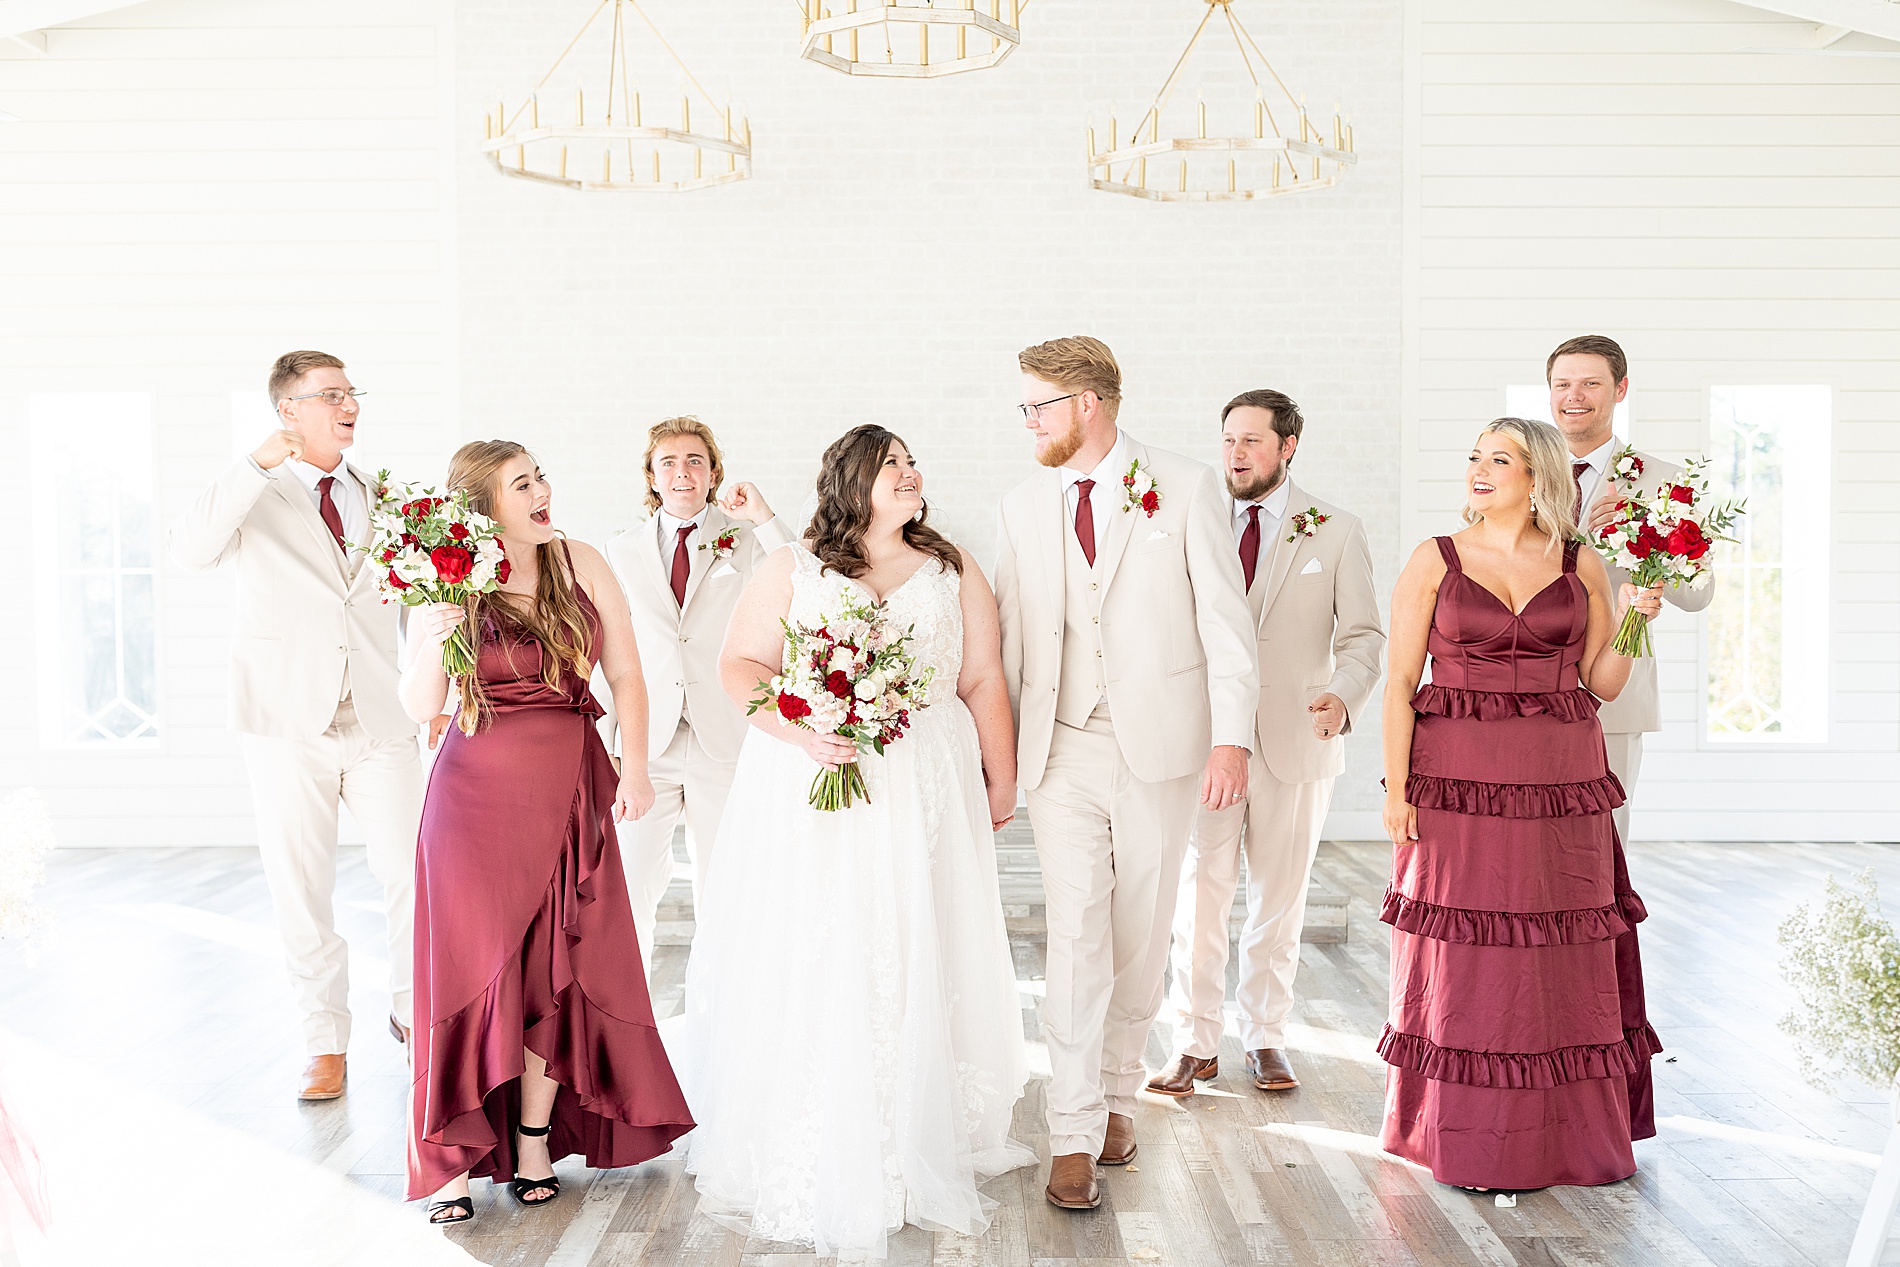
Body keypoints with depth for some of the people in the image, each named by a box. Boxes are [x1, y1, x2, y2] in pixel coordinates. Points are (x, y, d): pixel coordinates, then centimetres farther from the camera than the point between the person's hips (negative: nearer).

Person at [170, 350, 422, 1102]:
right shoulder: (255, 498, 3)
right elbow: (189, 551, -17)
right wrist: (258, 464, -22)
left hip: (380, 720, 2)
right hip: (290, 723, -2)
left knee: (411, 874, 3)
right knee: (301, 890, 4)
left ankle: (411, 1010, 26)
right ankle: (326, 1044, 18)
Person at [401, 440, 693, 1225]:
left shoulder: (581, 566, 1)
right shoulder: (452, 589, -3)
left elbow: (625, 673, 4)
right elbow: (421, 709, -3)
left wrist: (634, 768, -3)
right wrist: (433, 643, -20)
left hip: (570, 790, 2)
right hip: (477, 796, -2)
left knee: (559, 968, 6)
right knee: (471, 967, 0)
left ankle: (536, 1139, 21)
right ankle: (454, 1160, 11)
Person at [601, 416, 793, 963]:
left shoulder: (746, 540, 3)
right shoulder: (622, 550, 10)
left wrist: (765, 518, -14)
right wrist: (610, 740, 7)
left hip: (725, 739, -1)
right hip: (646, 742, 1)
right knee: (629, 884, 2)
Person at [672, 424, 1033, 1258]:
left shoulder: (953, 571, 10)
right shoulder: (791, 569, 5)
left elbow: (984, 682, 9)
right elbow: (740, 665, 0)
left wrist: (1002, 781, 7)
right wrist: (801, 732, -15)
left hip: (923, 798, 2)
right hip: (809, 793, -1)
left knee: (916, 965, 4)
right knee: (808, 964, 0)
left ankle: (919, 1145, 18)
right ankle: (810, 1158, 13)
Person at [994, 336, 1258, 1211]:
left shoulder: (1186, 489, -2)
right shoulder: (1023, 505, 9)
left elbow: (1225, 617, -4)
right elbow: (1006, 629, 11)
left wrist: (1232, 737, -12)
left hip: (1160, 745, -1)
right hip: (1062, 750, 2)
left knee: (1142, 933, 9)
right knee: (1076, 933, -5)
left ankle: (1118, 1096, 28)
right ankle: (1075, 1136, 1)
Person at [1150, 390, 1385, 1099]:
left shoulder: (1336, 533, 3)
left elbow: (1362, 635, 2)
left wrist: (1344, 697, -19)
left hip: (1296, 741, 0)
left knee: (1279, 900, 11)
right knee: (1199, 898, 0)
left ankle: (1265, 1038, 25)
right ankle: (1196, 1045, 13)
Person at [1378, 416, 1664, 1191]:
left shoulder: (1581, 565, 7)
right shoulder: (1435, 561, 2)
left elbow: (1602, 685, 9)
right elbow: (1399, 680, -2)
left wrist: (1627, 622, -8)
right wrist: (1396, 788, -9)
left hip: (1561, 785, 2)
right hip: (1458, 780, -2)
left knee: (1561, 955, 7)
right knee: (1464, 954, 1)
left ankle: (1567, 1135, 22)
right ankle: (1466, 1136, 15)